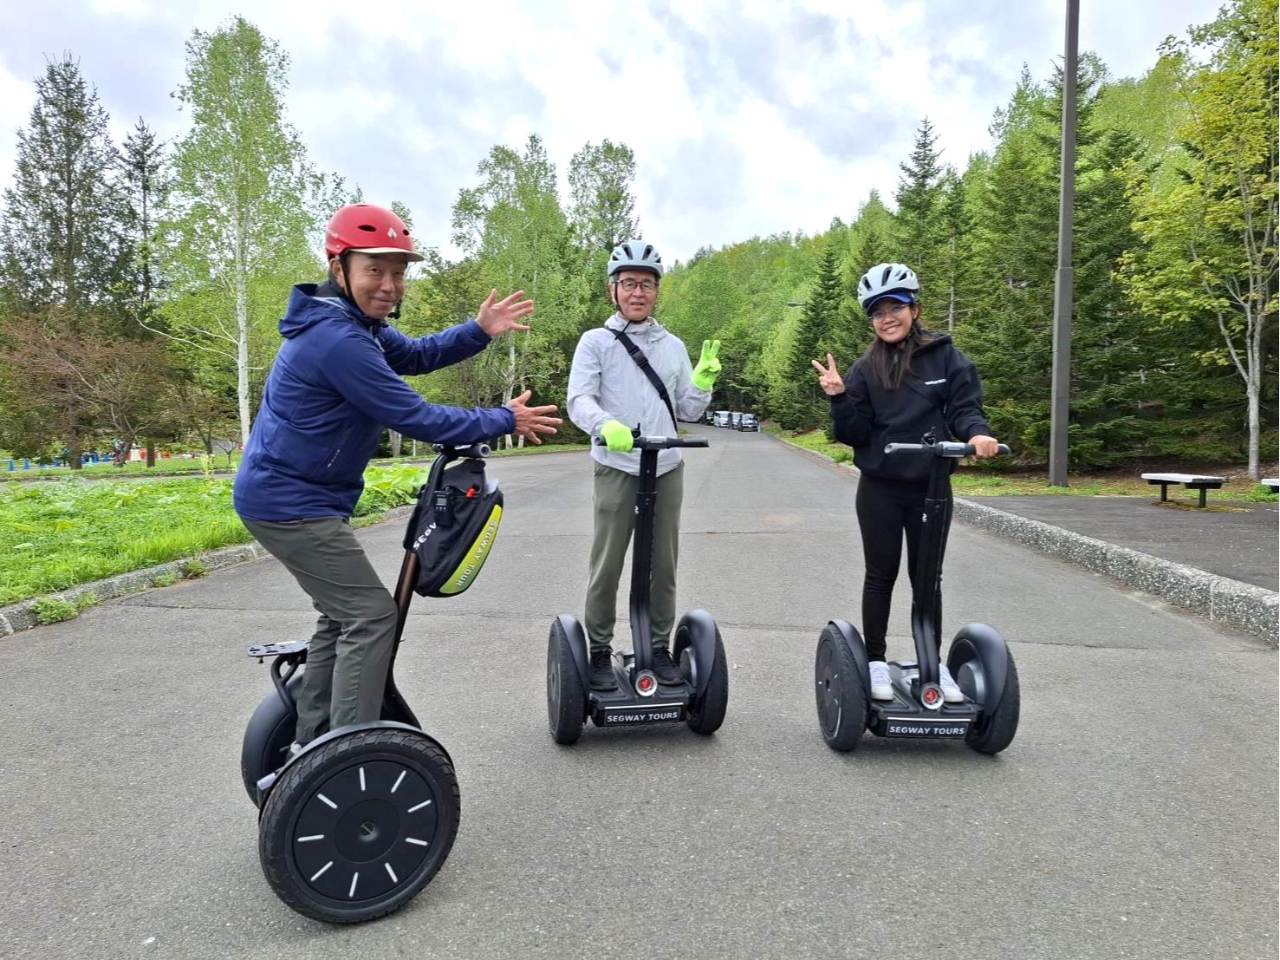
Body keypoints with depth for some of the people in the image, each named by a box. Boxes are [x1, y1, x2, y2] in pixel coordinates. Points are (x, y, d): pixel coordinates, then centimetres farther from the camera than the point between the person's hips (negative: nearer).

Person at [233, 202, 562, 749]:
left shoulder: (351, 321, 9)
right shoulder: (338, 340, -24)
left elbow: (414, 356, 17)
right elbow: (415, 418, -22)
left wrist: (479, 331, 1)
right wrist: (506, 421, -12)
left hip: (284, 495, 11)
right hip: (292, 504, -11)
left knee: (342, 615, 17)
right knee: (371, 615, -9)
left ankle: (313, 746, 27)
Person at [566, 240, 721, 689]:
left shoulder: (672, 345, 13)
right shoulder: (596, 341, 2)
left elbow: (687, 410, 15)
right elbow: (579, 400, -10)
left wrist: (703, 382, -4)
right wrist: (606, 425, -30)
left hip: (667, 469, 4)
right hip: (617, 469, -3)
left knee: (664, 564, 9)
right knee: (607, 564, 0)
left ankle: (660, 649, 22)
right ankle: (600, 652, 14)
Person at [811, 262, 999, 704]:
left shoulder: (945, 357, -2)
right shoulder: (865, 369, -1)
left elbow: (965, 408, -3)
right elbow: (854, 435, -4)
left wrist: (977, 433, -24)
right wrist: (839, 399, -20)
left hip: (932, 488, 0)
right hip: (880, 490, 0)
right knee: (881, 575, 10)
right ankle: (876, 661, 22)